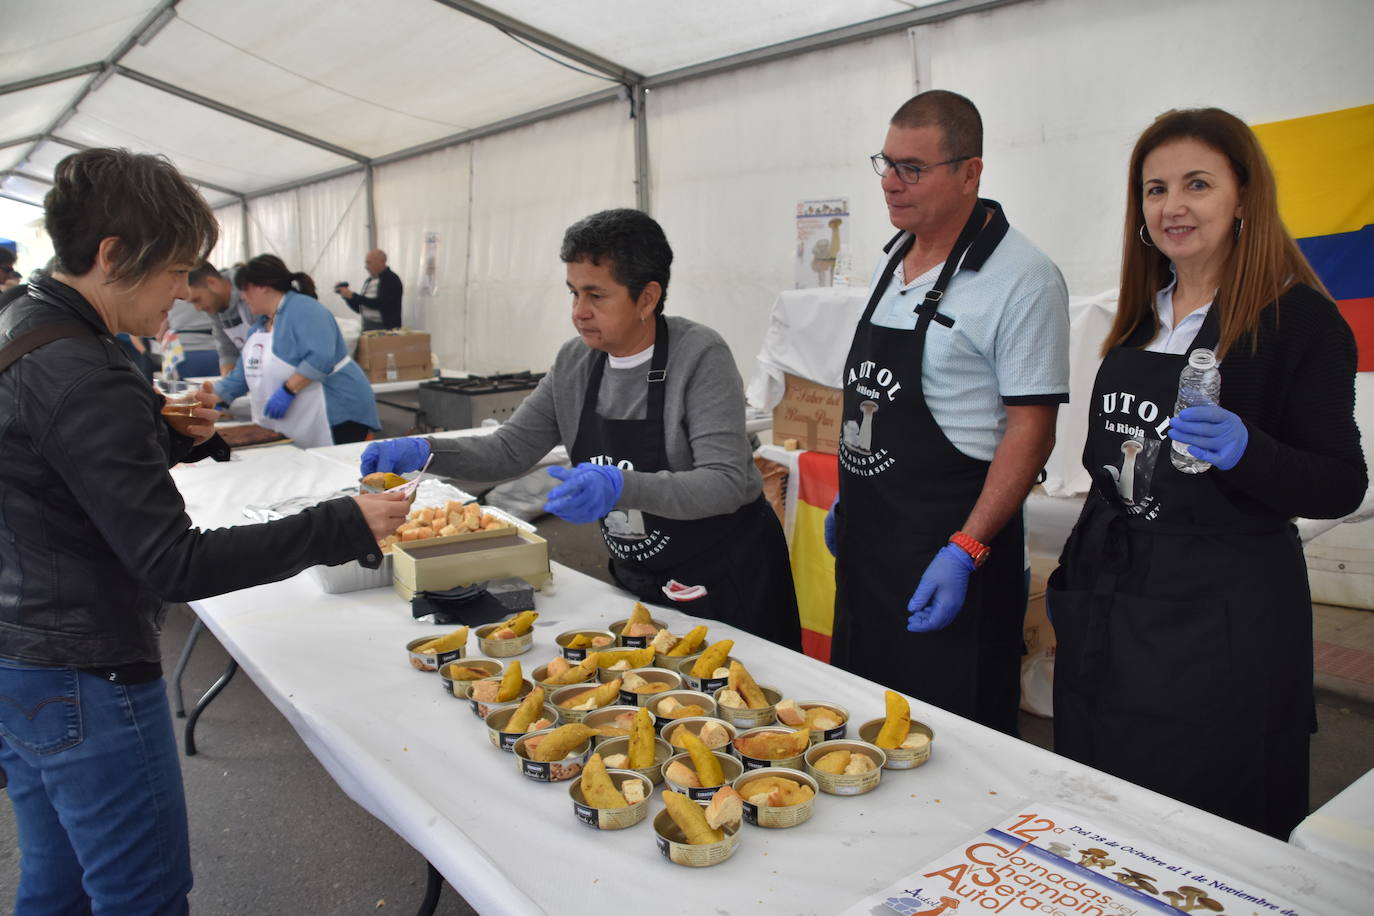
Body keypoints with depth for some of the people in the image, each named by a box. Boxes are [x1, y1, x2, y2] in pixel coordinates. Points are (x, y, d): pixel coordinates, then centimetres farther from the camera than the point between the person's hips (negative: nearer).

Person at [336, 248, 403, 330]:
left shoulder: (391, 280, -8)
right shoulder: (370, 280, 14)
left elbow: (379, 304, -20)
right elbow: (359, 309, 19)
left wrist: (353, 296, -16)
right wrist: (347, 296, 2)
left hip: (385, 330, -7)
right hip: (367, 328, 7)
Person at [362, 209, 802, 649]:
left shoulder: (700, 356, -21)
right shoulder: (574, 362, -2)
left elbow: (725, 483, -29)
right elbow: (509, 451, 2)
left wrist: (621, 487, -44)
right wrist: (424, 450, -15)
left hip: (727, 576, -5)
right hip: (638, 578, 6)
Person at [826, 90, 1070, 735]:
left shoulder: (1021, 277, -14)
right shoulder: (891, 260, 10)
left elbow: (1030, 431, -17)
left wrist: (965, 551, -22)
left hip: (952, 547, -7)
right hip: (864, 539, 8)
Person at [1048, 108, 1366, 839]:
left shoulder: (1299, 319, -9)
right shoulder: (1141, 316, 9)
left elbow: (1342, 486, -10)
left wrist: (1246, 451, -30)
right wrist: (1074, 574, 15)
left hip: (1225, 620, -6)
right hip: (1112, 604, 6)